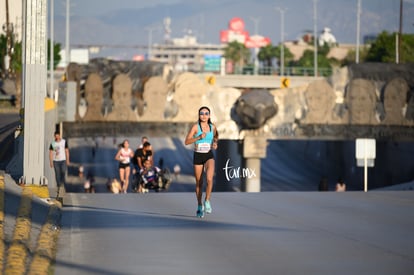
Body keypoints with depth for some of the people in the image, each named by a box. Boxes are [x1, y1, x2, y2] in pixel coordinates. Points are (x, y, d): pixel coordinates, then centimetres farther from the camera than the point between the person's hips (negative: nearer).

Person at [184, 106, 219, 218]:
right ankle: (199, 206, 24)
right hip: (198, 156, -1)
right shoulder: (195, 127, -8)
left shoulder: (213, 127, 1)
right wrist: (199, 137, -25)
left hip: (209, 156, 1)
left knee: (209, 178, -23)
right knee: (199, 183, 8)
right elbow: (186, 142, -14)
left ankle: (207, 201, -7)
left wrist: (215, 143, 3)